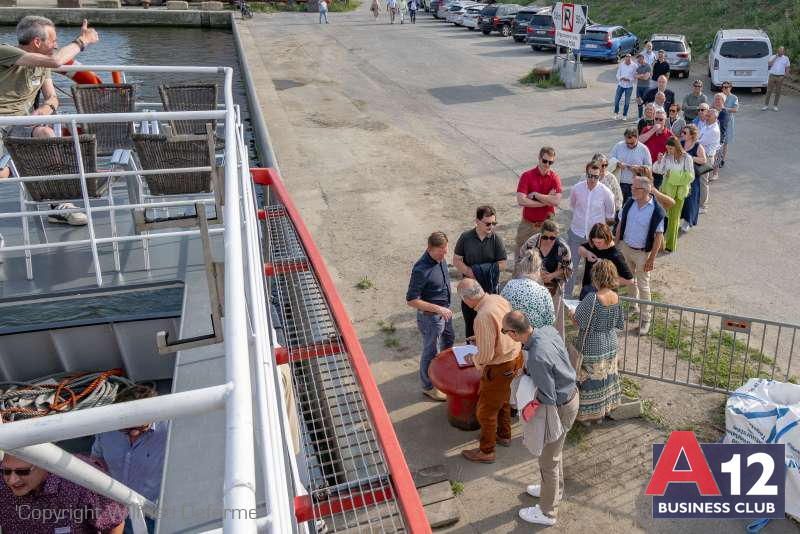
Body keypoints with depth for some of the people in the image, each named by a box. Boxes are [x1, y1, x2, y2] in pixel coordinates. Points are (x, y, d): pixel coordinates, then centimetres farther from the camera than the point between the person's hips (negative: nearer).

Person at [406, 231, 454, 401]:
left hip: (444, 311, 8)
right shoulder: (421, 270, -32)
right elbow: (411, 300, -28)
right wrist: (437, 308, -30)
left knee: (448, 339, 29)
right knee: (431, 351, 10)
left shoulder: (441, 257, -7)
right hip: (430, 317, -8)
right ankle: (428, 386, 31)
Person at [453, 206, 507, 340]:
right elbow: (456, 261, -3)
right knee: (470, 322, 14)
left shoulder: (496, 239, -8)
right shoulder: (465, 238, -6)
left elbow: (502, 265, -9)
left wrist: (478, 269, -17)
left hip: (490, 288, -1)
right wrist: (471, 272, -18)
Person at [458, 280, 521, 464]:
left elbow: (485, 355, -27)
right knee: (503, 399, 29)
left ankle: (486, 452, 28)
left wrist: (472, 359, -6)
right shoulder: (499, 299, -7)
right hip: (514, 357, 9)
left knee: (486, 411, 11)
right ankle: (504, 435, 50)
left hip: (500, 368, -9)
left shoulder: (483, 317, -33)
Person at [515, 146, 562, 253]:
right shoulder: (526, 176, -9)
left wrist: (535, 195, -18)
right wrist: (547, 201, -16)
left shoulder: (555, 177, -4)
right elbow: (521, 201, -21)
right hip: (527, 224, -1)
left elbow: (556, 201, -18)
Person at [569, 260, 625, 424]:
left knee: (589, 380, 10)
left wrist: (572, 314, 0)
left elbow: (579, 323, -20)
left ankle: (586, 415, 25)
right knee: (606, 377, 19)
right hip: (610, 347, 6)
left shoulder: (592, 298, -27)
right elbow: (620, 324, 3)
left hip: (591, 348, -6)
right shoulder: (616, 297, -7)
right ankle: (601, 413, 36)